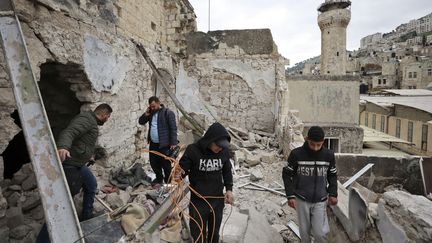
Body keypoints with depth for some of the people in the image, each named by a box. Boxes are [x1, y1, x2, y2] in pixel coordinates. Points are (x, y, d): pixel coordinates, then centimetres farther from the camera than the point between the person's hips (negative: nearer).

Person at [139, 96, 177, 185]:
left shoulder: (168, 112, -12)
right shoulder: (151, 112, 10)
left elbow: (173, 128, -14)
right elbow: (141, 122, 13)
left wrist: (173, 143, -18)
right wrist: (146, 113, -5)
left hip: (164, 145, -7)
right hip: (153, 144, 7)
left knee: (166, 165, 2)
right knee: (153, 163, 17)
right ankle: (159, 178, 38)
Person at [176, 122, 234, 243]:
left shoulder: (224, 151, -8)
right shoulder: (193, 150, -20)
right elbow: (183, 169, -7)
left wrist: (229, 189, -1)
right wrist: (179, 175, -29)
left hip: (218, 200, 3)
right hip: (198, 201, -3)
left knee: (214, 233, 23)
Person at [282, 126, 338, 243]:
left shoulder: (329, 155, -7)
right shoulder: (296, 154, -15)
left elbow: (332, 175, 8)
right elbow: (287, 174, -5)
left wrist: (333, 194, -1)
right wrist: (290, 195, -10)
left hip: (320, 201, 1)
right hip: (302, 200, -1)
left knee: (320, 232, -2)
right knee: (304, 231, 11)